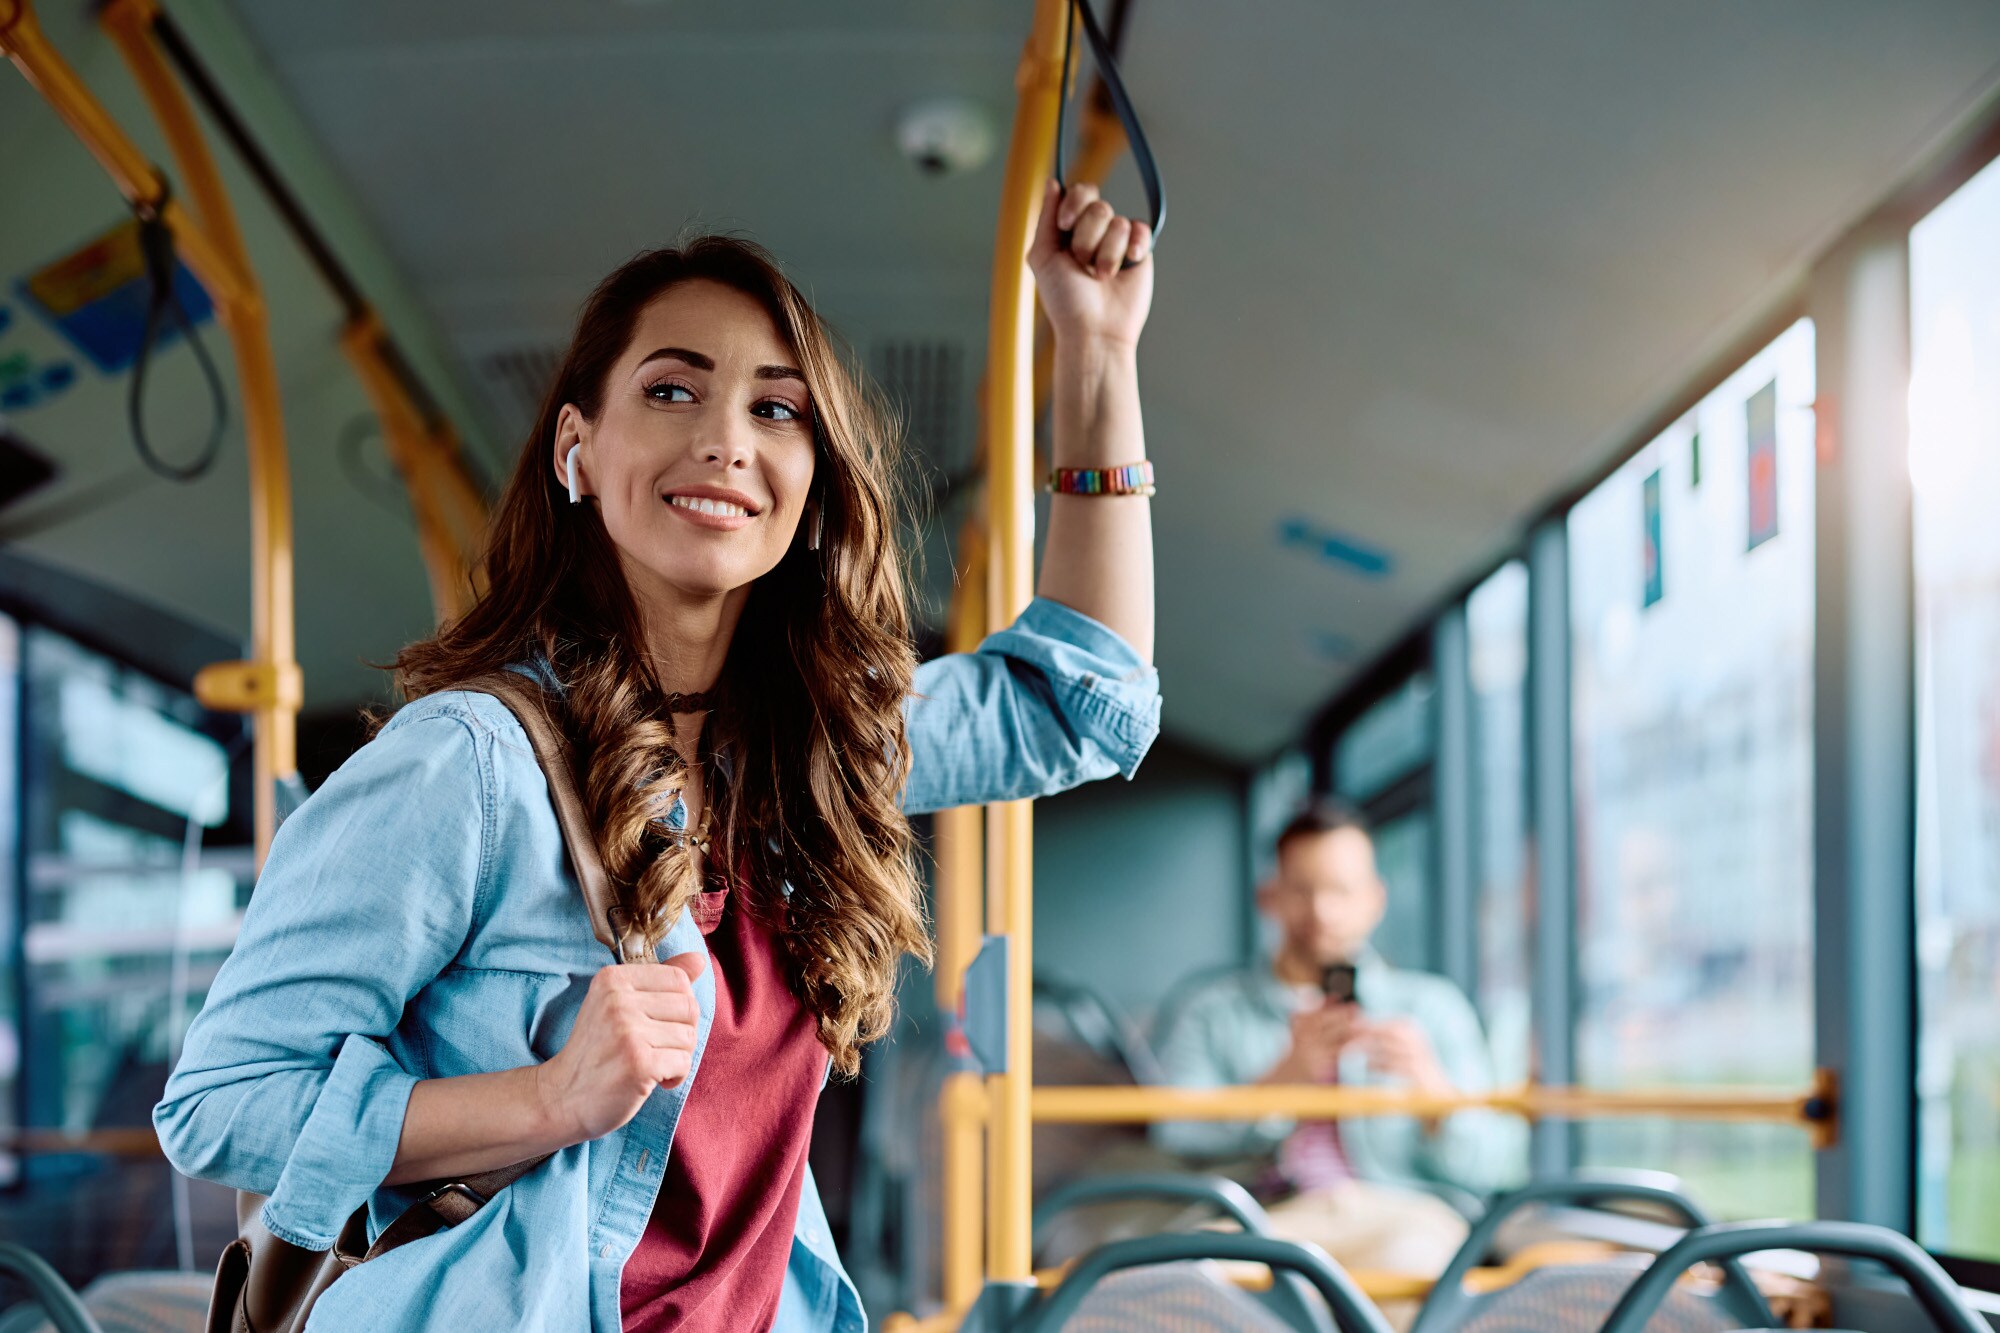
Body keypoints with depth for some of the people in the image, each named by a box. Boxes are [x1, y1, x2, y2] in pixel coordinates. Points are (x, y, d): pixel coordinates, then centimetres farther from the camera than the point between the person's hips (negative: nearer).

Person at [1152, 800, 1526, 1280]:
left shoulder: (1434, 1006, 24)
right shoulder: (1208, 1011, 21)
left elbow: (1495, 1164, 14)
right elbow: (1175, 1142, 4)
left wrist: (1430, 1085, -6)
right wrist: (1283, 1078, -9)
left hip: (1409, 1220, 1)